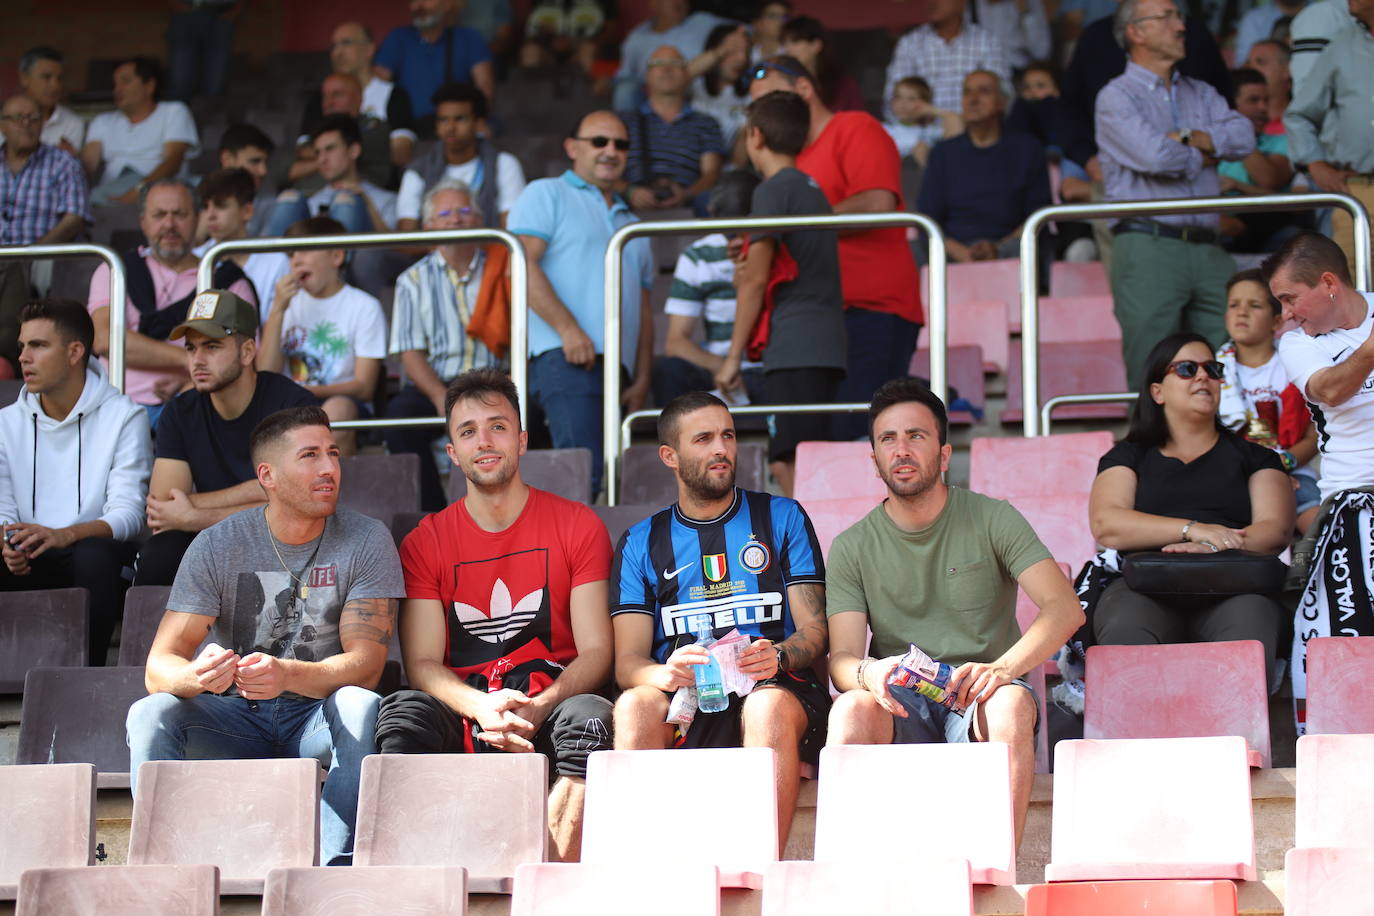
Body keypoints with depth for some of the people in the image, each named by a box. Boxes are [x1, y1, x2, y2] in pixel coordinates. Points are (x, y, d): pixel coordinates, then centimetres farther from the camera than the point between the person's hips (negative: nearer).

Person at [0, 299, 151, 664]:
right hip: (30, 565, 3)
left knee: (95, 552, -37)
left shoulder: (123, 417, 0)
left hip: (97, 560, -3)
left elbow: (128, 514, -11)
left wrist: (62, 536, -30)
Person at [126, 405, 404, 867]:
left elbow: (365, 664, -16)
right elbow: (159, 669, -11)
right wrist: (196, 675, -38)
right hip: (236, 719, 1)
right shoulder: (217, 546, -5)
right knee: (150, 714, -27)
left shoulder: (366, 541, -7)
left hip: (317, 716, -1)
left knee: (362, 707, -34)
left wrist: (288, 674, -38)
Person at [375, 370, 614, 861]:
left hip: (549, 709, -1)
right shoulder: (425, 542, 13)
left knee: (590, 716, -35)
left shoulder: (577, 526, 10)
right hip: (462, 717, 1)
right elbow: (422, 663, 3)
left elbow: (596, 652, 3)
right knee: (403, 712, -32)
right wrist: (482, 706, -20)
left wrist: (538, 708, -19)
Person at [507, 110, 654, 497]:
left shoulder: (630, 223, 31)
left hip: (617, 364, 7)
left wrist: (642, 379, 12)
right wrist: (568, 328, -16)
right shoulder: (546, 195, 11)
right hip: (563, 358, -7)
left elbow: (643, 310, 26)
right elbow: (521, 266, -5)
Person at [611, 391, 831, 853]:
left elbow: (814, 631, 10)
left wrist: (778, 657, -15)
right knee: (634, 706, -33)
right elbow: (628, 662, 8)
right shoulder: (641, 542, 19)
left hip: (775, 689, -1)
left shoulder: (782, 518, 18)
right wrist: (665, 673, -17)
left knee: (770, 706, -37)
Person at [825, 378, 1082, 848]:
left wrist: (1003, 668, -26)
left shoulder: (992, 520, 5)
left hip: (979, 700, -1)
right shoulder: (852, 548, 9)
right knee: (851, 710, -33)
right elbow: (842, 657, -1)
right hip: (902, 708, 1)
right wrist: (867, 674, -28)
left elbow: (1066, 607, -7)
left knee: (1010, 705, -36)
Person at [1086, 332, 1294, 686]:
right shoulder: (1129, 457, 24)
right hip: (1145, 589, 0)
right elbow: (1106, 525, 4)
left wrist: (1214, 546, -13)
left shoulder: (1253, 457, 26)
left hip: (1231, 590, 0)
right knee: (1124, 633, -37)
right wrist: (1192, 529, -9)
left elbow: (1275, 530, 9)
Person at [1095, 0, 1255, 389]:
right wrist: (1201, 156, 4)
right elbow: (1154, 156, -14)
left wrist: (1184, 138, -7)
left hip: (1208, 252, 5)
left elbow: (1244, 137, 4)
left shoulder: (1200, 94, 21)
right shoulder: (1116, 97, 2)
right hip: (1148, 249, -5)